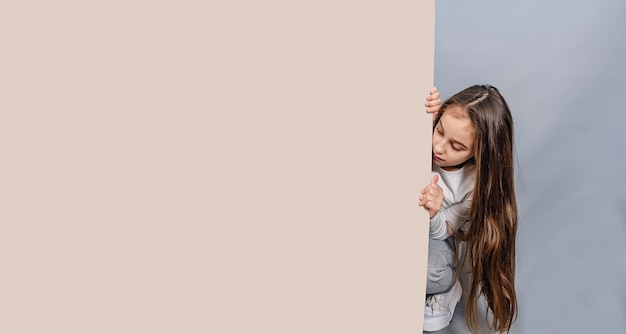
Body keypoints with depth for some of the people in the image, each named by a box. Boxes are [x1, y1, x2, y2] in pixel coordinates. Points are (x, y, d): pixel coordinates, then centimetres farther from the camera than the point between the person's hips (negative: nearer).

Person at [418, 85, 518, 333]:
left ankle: (446, 290, 4)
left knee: (437, 277, -34)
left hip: (432, 238, -3)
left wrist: (432, 214, -41)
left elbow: (440, 231, -15)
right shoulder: (421, 134, -23)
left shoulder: (477, 184, -23)